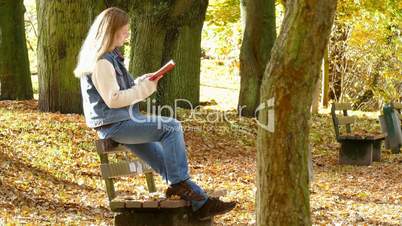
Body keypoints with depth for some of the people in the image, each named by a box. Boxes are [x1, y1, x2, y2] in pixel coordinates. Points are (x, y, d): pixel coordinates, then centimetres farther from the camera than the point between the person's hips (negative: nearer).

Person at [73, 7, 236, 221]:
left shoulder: (108, 56, 16)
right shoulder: (101, 62, -16)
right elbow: (113, 99, -20)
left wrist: (142, 82, 7)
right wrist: (143, 89, -12)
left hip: (119, 122, 10)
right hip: (114, 125, -10)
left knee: (165, 160, 4)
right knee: (172, 127, -18)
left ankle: (200, 203, 4)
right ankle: (178, 184, -8)